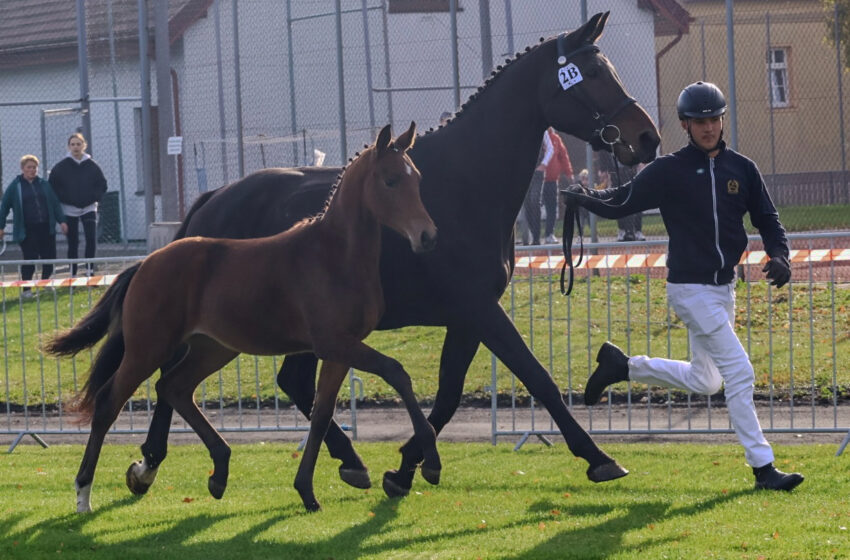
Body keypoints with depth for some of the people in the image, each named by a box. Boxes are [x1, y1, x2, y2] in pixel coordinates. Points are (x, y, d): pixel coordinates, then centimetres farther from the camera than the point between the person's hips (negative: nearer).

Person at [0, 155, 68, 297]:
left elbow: (55, 203, 14)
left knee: (49, 257, 3)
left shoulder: (44, 185, 11)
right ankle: (26, 289, 2)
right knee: (30, 258, -8)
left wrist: (61, 221, 6)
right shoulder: (15, 186, 1)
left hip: (46, 227, 4)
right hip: (27, 230, -4)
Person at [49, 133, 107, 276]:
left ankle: (89, 269, -4)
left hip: (88, 209, 1)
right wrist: (64, 199, -6)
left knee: (91, 240, -12)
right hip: (69, 210, -1)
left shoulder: (92, 166, 1)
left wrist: (94, 198, -5)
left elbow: (102, 184, 8)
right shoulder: (61, 167, -2)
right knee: (72, 243, 3)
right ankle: (73, 273, 8)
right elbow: (53, 187, 4)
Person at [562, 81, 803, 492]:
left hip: (724, 287, 6)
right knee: (739, 373, -13)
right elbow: (621, 203, 0)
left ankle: (622, 366, 31)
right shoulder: (668, 171, -7)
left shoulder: (742, 169, 5)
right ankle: (762, 467, -9)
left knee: (705, 381, 15)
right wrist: (584, 198, -13)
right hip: (690, 289, -6)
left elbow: (767, 219, 8)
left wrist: (779, 256, -9)